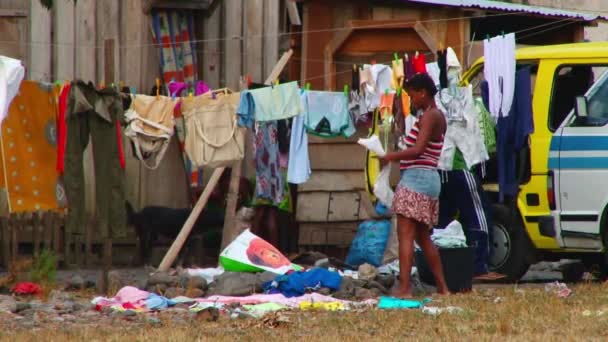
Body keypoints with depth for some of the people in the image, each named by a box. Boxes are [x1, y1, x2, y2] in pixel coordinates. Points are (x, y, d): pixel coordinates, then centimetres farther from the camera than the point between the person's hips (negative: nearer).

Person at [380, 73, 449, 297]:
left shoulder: (428, 116, -11)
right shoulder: (437, 116, 18)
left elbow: (418, 150, -21)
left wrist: (390, 157, -11)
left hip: (416, 178, -10)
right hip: (430, 179, 10)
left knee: (405, 234, -13)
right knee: (423, 237, 18)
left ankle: (404, 288, -21)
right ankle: (442, 287, 20)